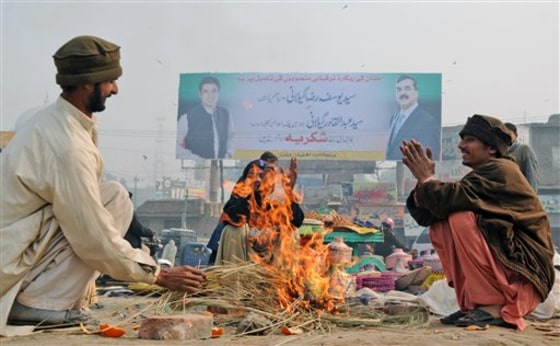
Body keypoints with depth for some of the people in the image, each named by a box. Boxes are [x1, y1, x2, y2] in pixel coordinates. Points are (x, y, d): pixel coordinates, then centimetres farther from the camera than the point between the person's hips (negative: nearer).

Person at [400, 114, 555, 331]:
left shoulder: (500, 170, -13)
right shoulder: (480, 176, 12)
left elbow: (453, 198, -28)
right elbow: (428, 216, 6)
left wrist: (427, 179, -11)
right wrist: (424, 179, -6)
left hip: (523, 275, -9)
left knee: (460, 219, -23)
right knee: (438, 228, 1)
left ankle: (493, 307, -19)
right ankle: (472, 303, 0)